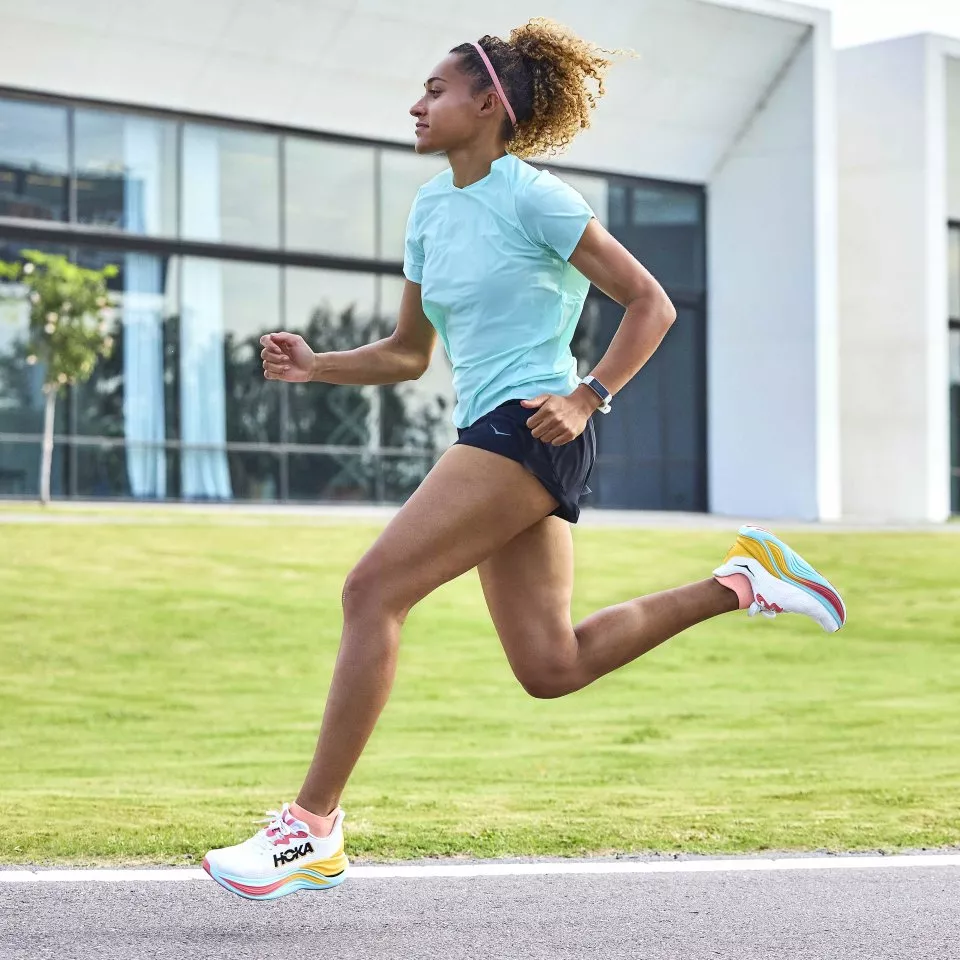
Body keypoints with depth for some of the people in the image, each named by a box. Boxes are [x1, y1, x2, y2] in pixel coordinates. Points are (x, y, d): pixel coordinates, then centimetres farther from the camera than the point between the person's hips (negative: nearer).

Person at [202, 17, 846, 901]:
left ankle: (313, 827, -14)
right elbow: (407, 354, 21)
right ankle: (740, 582, 19)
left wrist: (587, 398, -16)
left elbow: (651, 304, -6)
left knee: (372, 590, -17)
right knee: (551, 669, 7)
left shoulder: (532, 197, -6)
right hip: (490, 437, 9)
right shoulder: (431, 207, 17)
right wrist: (317, 366, 5)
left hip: (528, 428, -9)